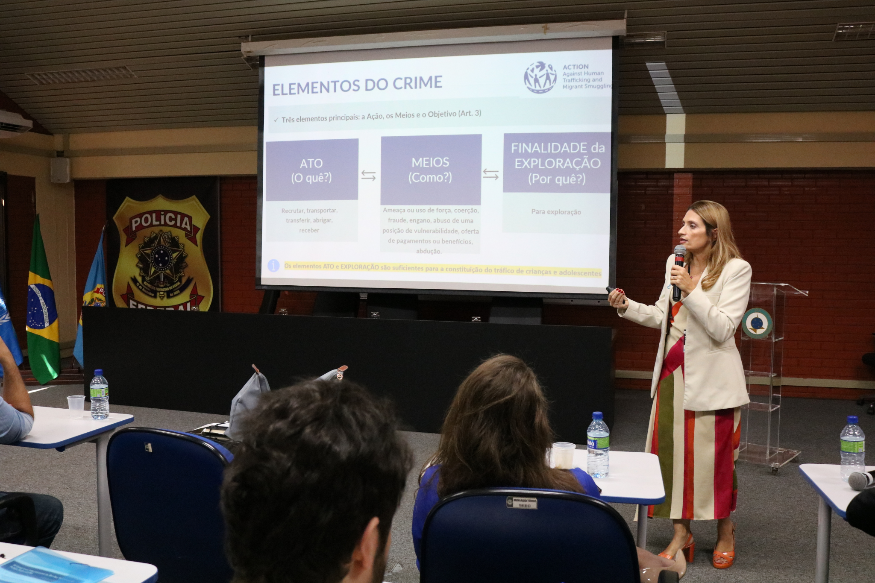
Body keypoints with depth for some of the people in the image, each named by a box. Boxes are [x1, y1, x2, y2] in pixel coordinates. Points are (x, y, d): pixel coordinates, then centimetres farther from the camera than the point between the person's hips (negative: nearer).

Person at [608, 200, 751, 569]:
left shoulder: (736, 269, -9)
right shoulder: (675, 263, 9)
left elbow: (723, 329, -17)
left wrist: (691, 290, -23)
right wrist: (627, 306, 0)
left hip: (710, 378, -5)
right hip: (673, 371, 6)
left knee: (714, 457, 4)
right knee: (672, 452, 5)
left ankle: (725, 533, 28)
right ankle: (681, 535, 18)